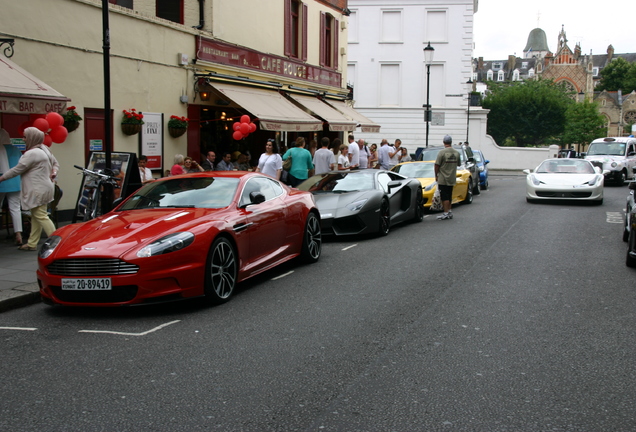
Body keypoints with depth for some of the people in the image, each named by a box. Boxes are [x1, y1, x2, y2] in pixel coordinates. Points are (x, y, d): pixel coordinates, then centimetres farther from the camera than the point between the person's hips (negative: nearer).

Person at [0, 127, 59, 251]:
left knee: (41, 216, -8)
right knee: (35, 217, 13)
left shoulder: (31, 154, -17)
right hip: (45, 188, 10)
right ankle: (32, 244, 19)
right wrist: (54, 172, 4)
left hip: (38, 191, -10)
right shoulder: (44, 149, 13)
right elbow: (56, 164, 23)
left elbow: (17, 170, -13)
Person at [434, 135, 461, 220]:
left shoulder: (442, 152, -14)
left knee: (444, 197, -4)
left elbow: (437, 165, -14)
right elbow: (458, 164, 15)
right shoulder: (456, 153, 4)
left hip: (443, 179, -6)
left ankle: (446, 213, -7)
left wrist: (436, 176, -3)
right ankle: (449, 212, 22)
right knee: (449, 196, 16)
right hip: (452, 179, 6)